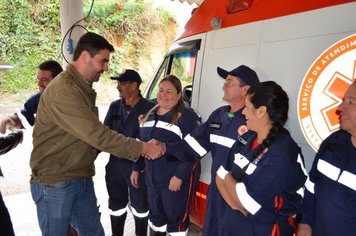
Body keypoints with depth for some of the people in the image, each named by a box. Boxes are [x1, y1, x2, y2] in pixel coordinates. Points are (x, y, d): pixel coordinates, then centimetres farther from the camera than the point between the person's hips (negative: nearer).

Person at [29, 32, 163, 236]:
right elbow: (97, 134, -27)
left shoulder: (84, 88, 10)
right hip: (55, 183, -9)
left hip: (82, 179, 9)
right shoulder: (63, 91, -23)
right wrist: (142, 148, -22)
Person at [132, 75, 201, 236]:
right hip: (152, 178, 7)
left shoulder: (186, 116, -14)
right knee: (155, 215, 21)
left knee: (176, 218, 6)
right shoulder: (150, 115, 10)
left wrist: (179, 176, -22)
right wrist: (136, 168, 16)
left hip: (176, 179, -7)